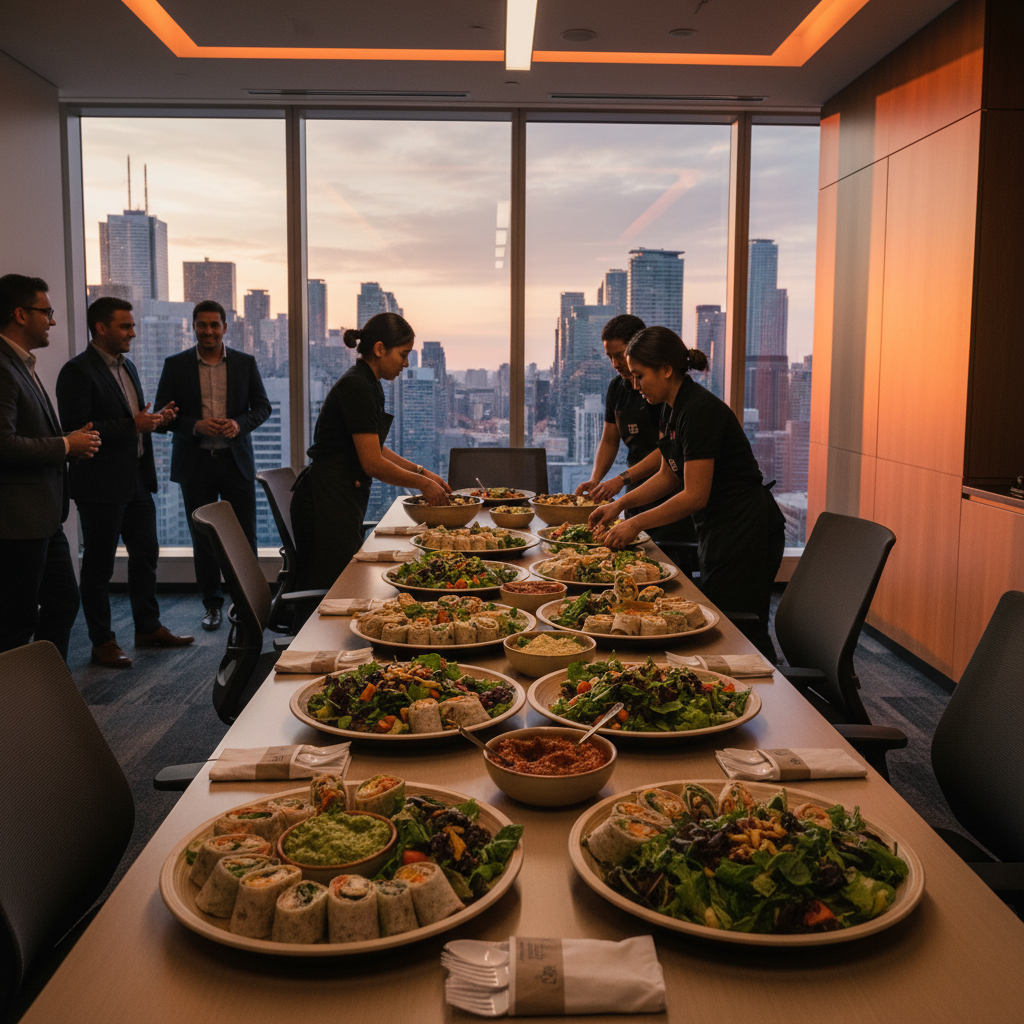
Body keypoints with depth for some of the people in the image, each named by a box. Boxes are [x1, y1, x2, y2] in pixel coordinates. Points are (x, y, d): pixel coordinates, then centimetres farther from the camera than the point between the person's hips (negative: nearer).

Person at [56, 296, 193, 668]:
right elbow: (76, 429, -21)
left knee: (146, 554, 15)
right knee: (99, 564, 2)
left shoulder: (127, 366, 15)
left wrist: (156, 419, 3)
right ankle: (102, 643, 12)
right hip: (101, 484, -9)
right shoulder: (77, 371, -13)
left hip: (137, 480, 9)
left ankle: (149, 627, 29)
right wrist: (133, 425, -23)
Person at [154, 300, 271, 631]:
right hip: (195, 463, 0)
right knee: (203, 538, 7)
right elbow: (162, 413, 1)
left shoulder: (245, 363, 5)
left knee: (244, 536, 1)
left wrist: (239, 424, -13)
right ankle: (212, 604, 18)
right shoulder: (175, 365, 2)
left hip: (236, 460, 0)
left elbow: (262, 406, 8)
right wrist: (195, 426, -16)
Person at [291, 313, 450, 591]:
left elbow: (375, 448, 22)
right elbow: (373, 463, -19)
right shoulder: (356, 388, -17)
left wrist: (422, 471, 16)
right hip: (327, 503, -10)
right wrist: (422, 483, -6)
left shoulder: (367, 384, 13)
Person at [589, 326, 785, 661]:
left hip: (745, 534, -10)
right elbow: (668, 476, 22)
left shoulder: (700, 410, -20)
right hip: (719, 532, 10)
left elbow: (695, 496, -20)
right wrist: (620, 503, 13)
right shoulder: (677, 409, 10)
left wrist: (635, 524, -12)